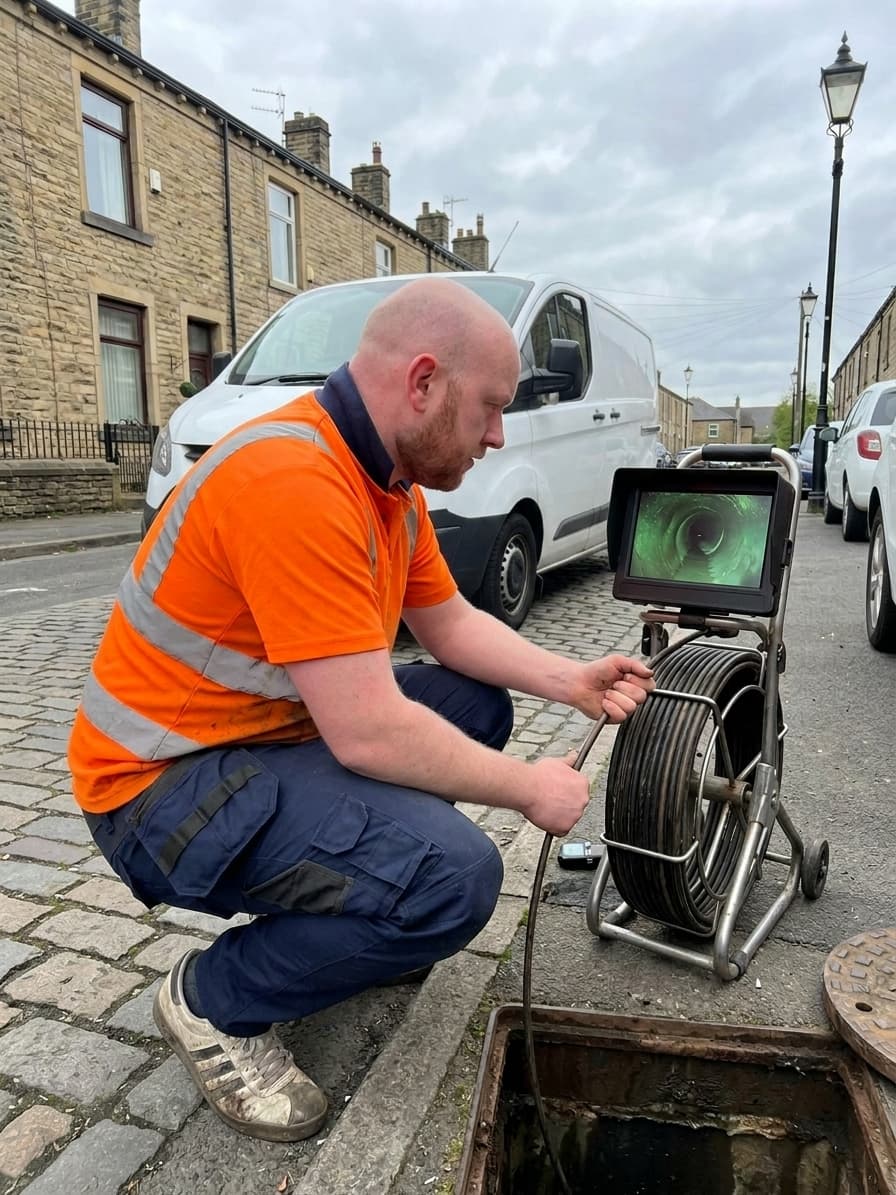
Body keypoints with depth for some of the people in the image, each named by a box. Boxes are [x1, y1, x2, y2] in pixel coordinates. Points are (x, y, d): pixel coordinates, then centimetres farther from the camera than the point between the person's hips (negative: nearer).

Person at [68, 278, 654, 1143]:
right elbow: (368, 732, -30)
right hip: (166, 782, -9)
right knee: (455, 876, -24)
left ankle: (341, 924, 17)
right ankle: (214, 1002, 1)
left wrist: (575, 683, 1)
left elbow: (451, 626, 12)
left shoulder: (387, 475, 3)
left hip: (277, 733, 10)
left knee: (478, 705, 9)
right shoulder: (293, 481, -29)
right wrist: (528, 790, -15)